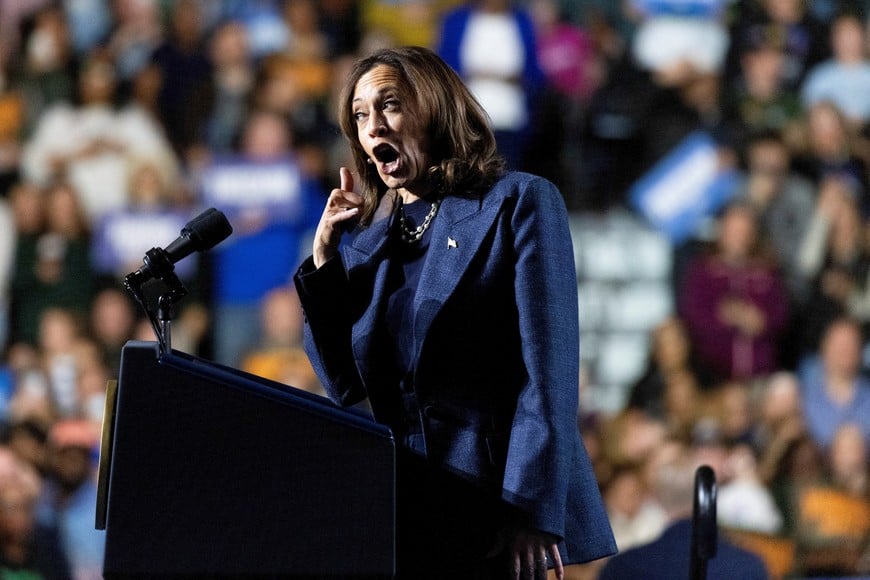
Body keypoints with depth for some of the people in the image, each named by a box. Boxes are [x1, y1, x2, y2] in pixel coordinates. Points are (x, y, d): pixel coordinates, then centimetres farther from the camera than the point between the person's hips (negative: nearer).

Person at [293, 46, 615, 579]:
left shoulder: (519, 203, -1)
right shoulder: (368, 238, 15)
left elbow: (548, 371, -9)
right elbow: (345, 385, 13)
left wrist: (531, 514, -18)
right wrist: (324, 259, 4)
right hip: (406, 518, 5)